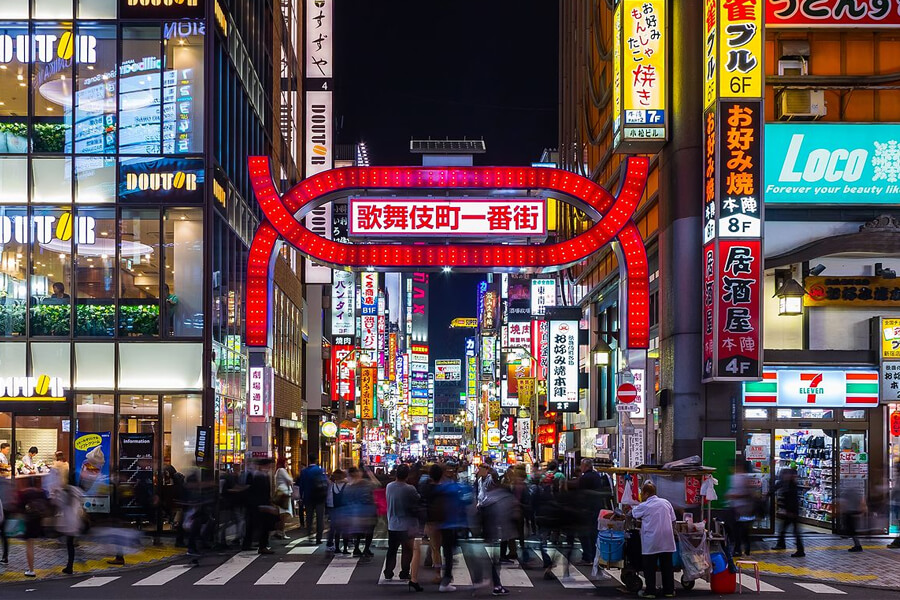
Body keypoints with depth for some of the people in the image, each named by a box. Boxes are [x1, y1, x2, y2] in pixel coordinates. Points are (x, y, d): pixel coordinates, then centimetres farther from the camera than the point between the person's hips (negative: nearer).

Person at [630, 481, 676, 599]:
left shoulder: (644, 506, -5)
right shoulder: (666, 503, 8)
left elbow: (631, 514, 11)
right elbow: (673, 520, 10)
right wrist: (672, 532, 21)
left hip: (651, 542, -4)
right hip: (667, 541, 4)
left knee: (650, 568, 3)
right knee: (667, 566, 9)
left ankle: (650, 591, 4)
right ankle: (669, 590, 12)